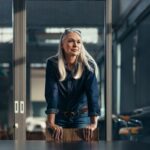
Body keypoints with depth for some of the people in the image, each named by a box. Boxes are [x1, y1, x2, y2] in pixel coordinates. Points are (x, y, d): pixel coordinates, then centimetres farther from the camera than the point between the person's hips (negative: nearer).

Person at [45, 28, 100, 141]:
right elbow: (51, 93, -20)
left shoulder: (88, 65, -13)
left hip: (82, 116, 0)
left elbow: (92, 93, -22)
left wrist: (94, 123, -33)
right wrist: (51, 123, -30)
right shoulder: (53, 64, -13)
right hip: (60, 116, 0)